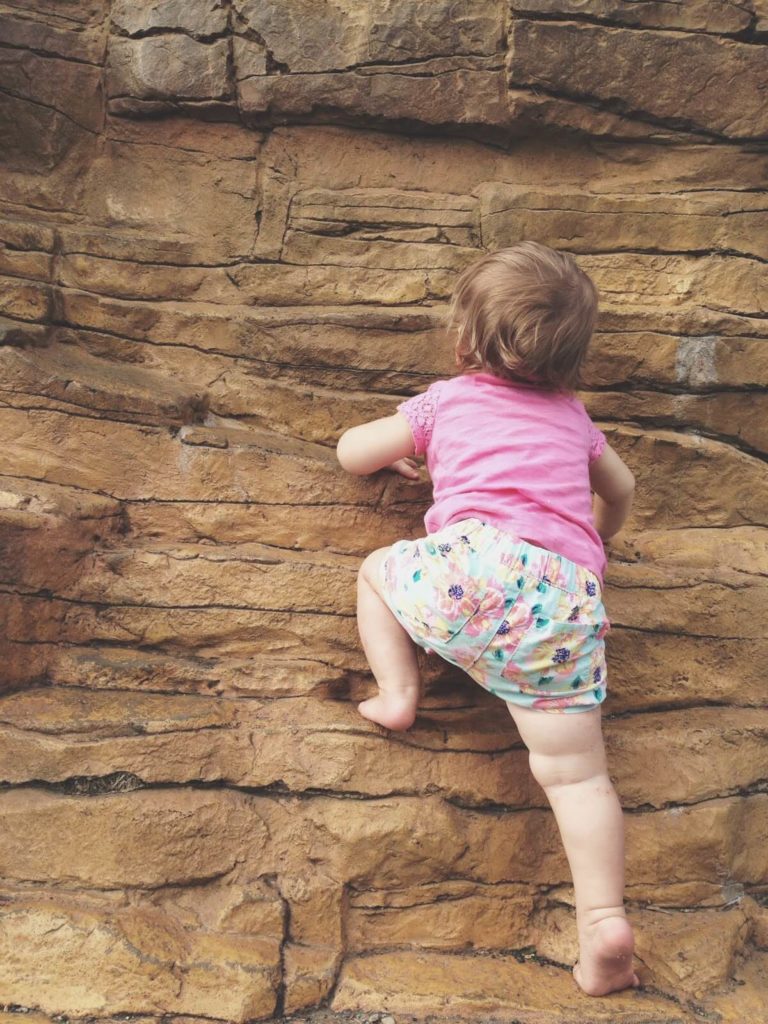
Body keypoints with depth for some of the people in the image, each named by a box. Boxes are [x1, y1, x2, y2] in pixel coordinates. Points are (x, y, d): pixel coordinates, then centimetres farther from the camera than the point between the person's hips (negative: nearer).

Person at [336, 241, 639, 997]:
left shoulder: (446, 400, 20)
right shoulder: (573, 418, 29)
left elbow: (351, 453, 28)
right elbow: (621, 489, 44)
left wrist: (396, 455, 49)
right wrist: (595, 539, 63)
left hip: (476, 563, -3)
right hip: (568, 595, 3)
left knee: (378, 572, 25)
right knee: (574, 769, 6)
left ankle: (397, 693, 12)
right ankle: (604, 921, -6)